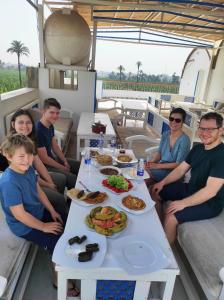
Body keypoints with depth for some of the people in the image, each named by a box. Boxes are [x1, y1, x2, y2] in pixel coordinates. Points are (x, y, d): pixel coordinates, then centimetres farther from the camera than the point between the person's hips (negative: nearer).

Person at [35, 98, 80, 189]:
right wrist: (63, 168, -15)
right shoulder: (38, 130, -28)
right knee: (74, 180, -18)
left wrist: (65, 161, 0)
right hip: (44, 166, -9)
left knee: (80, 166, 15)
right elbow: (44, 158, -25)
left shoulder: (50, 126, 0)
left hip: (52, 158, 10)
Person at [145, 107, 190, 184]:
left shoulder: (184, 140, -18)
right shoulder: (165, 134, 3)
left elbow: (178, 164, -18)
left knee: (147, 173, -27)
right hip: (162, 166, 6)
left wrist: (157, 166, -23)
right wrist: (152, 162, -13)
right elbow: (159, 152, 8)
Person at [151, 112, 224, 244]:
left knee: (171, 217, -27)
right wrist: (163, 182, -6)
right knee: (156, 192, 8)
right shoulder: (198, 148, 2)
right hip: (190, 189, 9)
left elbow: (210, 191, -30)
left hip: (210, 203, -8)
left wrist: (183, 203, -29)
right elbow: (180, 169, 6)